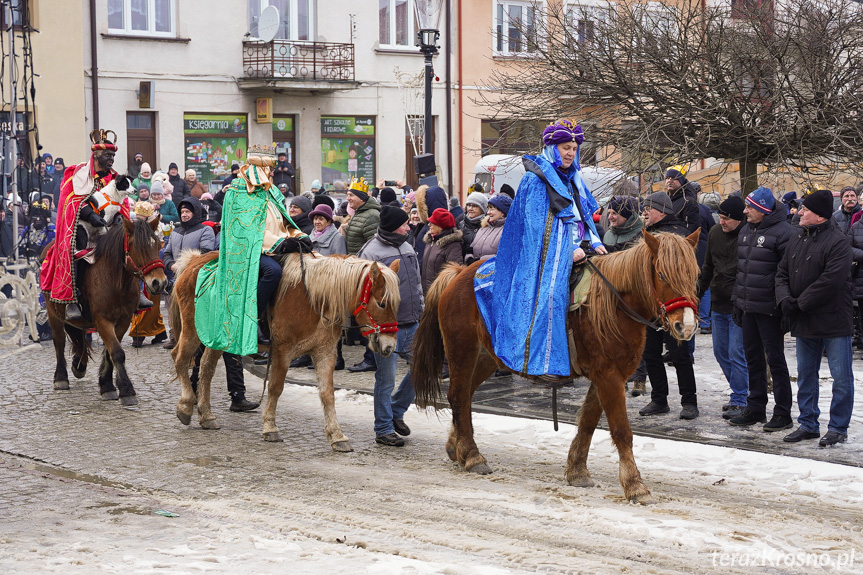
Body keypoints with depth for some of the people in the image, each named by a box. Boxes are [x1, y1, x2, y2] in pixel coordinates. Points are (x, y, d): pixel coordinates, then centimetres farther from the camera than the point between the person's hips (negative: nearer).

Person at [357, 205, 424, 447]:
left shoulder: (407, 248, 14)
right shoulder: (371, 251, -10)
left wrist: (422, 311, 20)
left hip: (412, 324, 7)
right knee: (386, 378, 0)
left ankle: (396, 410, 26)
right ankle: (383, 430, 11)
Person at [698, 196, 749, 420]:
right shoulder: (714, 233, 6)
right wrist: (699, 290, 17)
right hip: (718, 305, 8)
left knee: (737, 353, -6)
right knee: (721, 352, 14)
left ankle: (739, 401, 2)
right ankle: (739, 391, 28)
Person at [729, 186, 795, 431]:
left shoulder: (782, 232, -14)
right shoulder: (746, 231, 12)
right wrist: (736, 300, 17)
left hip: (769, 309, -8)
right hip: (748, 307, 8)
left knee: (775, 359, -1)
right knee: (753, 358, 14)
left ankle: (782, 413, 6)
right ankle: (755, 409, 24)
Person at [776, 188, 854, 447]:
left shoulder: (837, 241, -15)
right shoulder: (797, 238, 10)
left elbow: (831, 281, -23)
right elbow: (782, 273, 12)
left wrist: (800, 303, -18)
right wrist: (785, 298, -7)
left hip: (833, 322, -7)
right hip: (804, 323, 8)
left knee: (841, 377, 1)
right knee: (805, 376, 15)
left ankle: (838, 428, 10)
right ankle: (808, 424, 25)